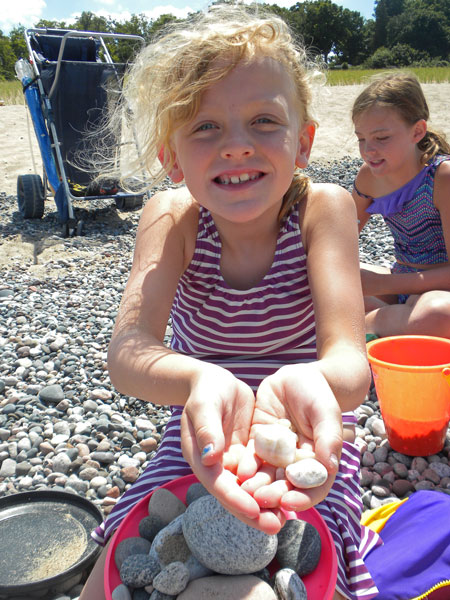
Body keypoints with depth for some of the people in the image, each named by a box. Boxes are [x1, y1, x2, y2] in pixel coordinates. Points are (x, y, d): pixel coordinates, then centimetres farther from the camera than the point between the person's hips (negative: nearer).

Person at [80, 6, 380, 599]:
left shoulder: (322, 207, -18)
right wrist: (199, 380, -53)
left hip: (306, 441, -1)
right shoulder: (173, 217, -15)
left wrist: (310, 382, -53)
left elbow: (351, 361, -29)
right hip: (200, 439, 2)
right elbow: (128, 350, -30)